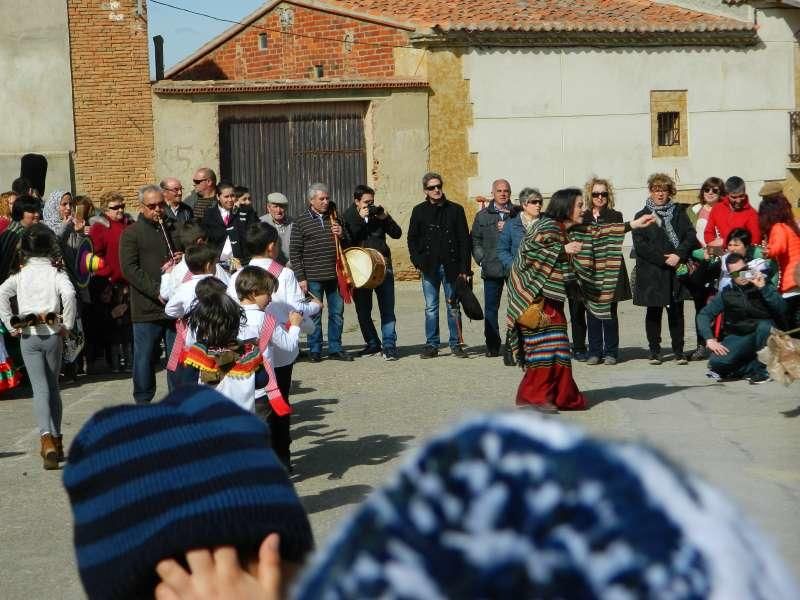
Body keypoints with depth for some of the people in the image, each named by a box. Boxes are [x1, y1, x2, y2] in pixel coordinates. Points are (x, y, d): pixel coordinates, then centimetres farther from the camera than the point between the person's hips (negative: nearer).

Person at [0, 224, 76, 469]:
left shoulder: (20, 274, 3)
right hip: (52, 335, 0)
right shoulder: (56, 272, -2)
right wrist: (67, 325, -10)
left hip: (28, 337, 0)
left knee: (40, 388, -3)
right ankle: (56, 439, 21)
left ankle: (46, 437, -23)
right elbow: (69, 294, -20)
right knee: (53, 387, 15)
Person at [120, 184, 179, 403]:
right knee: (145, 357, 2)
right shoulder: (132, 234, 1)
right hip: (146, 309, -4)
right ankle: (143, 400, 14)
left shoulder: (173, 229, 16)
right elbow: (129, 269, -9)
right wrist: (157, 291, -17)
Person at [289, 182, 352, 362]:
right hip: (313, 278, -4)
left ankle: (335, 349, 18)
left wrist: (341, 234, -2)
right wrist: (300, 278, -8)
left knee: (337, 313, 8)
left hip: (335, 275, 4)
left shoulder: (335, 217, 12)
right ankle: (314, 350, 12)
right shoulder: (301, 222, -1)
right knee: (314, 315, 2)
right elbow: (294, 253, -3)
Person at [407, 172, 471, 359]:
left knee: (453, 306, 5)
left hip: (451, 266, 0)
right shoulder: (419, 211, 6)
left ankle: (456, 343, 11)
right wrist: (418, 261, -4)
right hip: (429, 267, 1)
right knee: (431, 307, 3)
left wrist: (464, 268, -4)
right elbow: (412, 238, 9)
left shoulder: (455, 210, 4)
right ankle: (432, 345, 7)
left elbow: (464, 240, 2)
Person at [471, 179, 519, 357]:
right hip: (492, 269, 1)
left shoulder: (517, 214, 6)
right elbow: (475, 241, 12)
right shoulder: (483, 216, 11)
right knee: (491, 308, 3)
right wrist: (482, 259, 1)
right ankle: (492, 345, 10)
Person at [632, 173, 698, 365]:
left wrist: (679, 255, -13)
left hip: (677, 270, 2)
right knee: (654, 312, 4)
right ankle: (655, 352, 11)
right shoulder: (643, 216, 3)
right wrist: (663, 259, -12)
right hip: (652, 272, -2)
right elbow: (640, 245, -6)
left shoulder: (678, 213, 12)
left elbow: (691, 236, 3)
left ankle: (679, 351, 7)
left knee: (676, 311, 2)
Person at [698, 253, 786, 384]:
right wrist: (710, 339, -13)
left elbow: (782, 310, -18)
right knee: (716, 363, -27)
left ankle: (759, 369, -16)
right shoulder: (727, 293, 2)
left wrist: (763, 288, -27)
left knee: (765, 325, -36)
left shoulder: (763, 285, -4)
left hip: (763, 336, -1)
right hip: (737, 337, 1)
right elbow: (704, 315, 1)